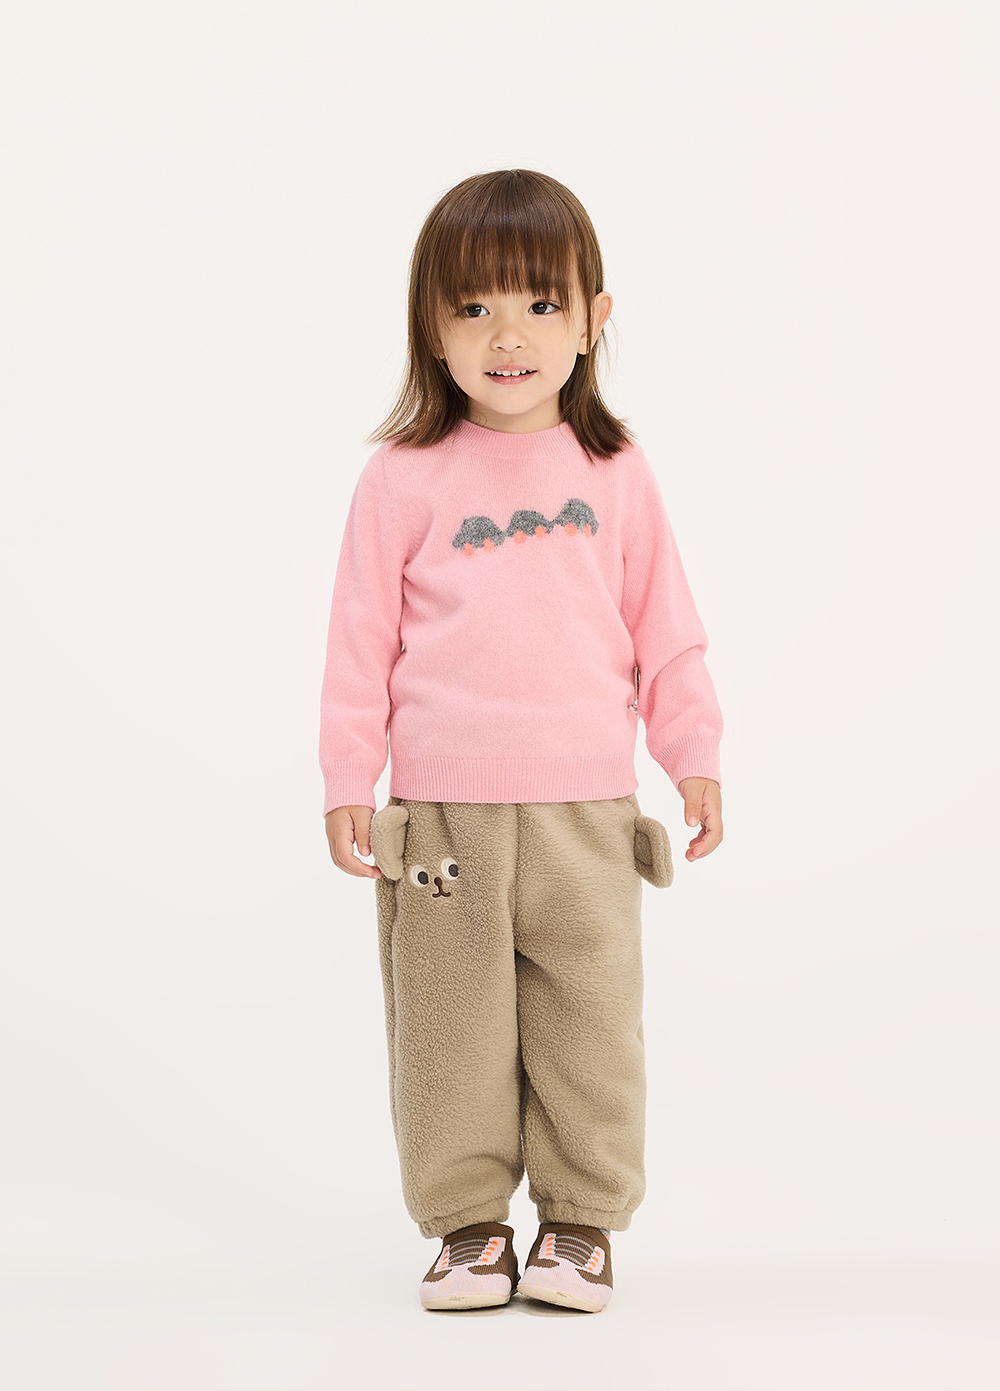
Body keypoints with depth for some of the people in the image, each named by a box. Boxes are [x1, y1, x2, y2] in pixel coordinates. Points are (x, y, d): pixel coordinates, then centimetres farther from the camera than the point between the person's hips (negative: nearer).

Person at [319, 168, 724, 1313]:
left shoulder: (615, 473, 6)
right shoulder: (403, 478, 1)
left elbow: (665, 629, 12)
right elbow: (362, 640, 3)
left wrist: (695, 757, 8)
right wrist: (346, 783, -1)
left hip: (586, 811, 1)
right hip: (440, 817, -1)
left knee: (590, 1024, 6)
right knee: (449, 1028, 6)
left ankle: (581, 1220, 22)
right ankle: (467, 1223, 21)